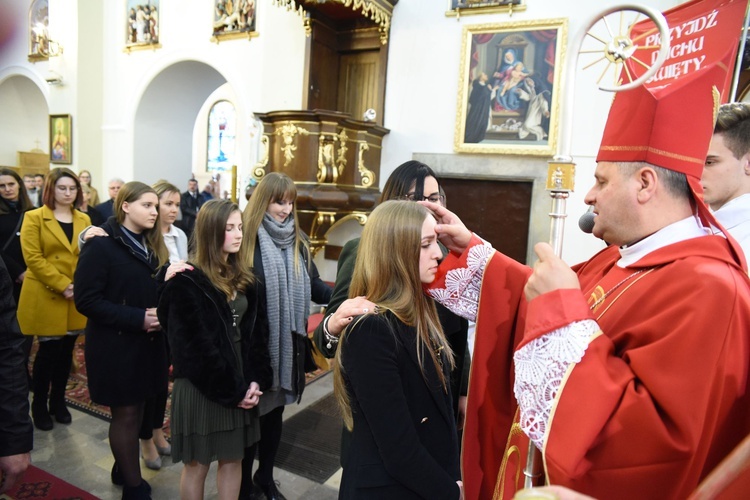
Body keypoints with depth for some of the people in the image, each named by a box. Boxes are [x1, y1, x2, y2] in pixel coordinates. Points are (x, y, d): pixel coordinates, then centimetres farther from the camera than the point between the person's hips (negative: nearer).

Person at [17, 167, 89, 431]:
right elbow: (33, 258, -12)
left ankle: (58, 402, 27)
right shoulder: (34, 218, -3)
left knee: (66, 351, 11)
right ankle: (39, 405, 21)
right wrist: (63, 285, -17)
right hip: (45, 297, -4)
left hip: (76, 298, 4)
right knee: (49, 351, 2)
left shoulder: (84, 219, 10)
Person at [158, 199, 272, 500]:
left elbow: (257, 331, 4)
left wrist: (255, 380, -7)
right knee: (198, 463, 12)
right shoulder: (187, 282, -14)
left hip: (241, 383, 6)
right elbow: (197, 347, -17)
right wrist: (231, 390, -13)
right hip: (202, 387, -5)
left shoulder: (244, 278, 6)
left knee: (233, 458, 16)